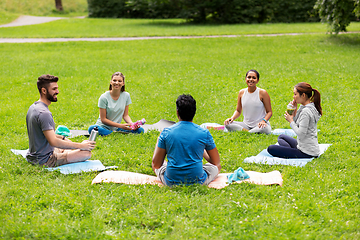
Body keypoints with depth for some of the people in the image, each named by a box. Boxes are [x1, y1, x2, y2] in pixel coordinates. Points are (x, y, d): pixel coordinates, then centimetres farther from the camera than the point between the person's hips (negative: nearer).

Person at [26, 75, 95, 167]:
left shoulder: (33, 107, 8)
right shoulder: (44, 113, -25)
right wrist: (80, 146, -25)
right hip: (44, 160, -11)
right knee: (87, 153, -19)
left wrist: (62, 138, 11)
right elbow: (53, 142, -30)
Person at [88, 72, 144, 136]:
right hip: (104, 126, -2)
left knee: (140, 130, -20)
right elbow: (103, 119, -12)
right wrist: (120, 125, -21)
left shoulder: (126, 96, -1)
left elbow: (125, 115, 5)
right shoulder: (104, 97, -13)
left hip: (117, 128, 2)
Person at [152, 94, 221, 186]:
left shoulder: (166, 132, -8)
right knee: (217, 166, 27)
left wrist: (158, 140, 15)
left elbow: (156, 165, -2)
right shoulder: (204, 133, -8)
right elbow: (216, 161, 6)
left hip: (171, 182, 1)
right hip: (198, 182, -1)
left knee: (154, 164, 30)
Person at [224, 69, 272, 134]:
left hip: (259, 125, -3)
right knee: (227, 124, -20)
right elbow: (238, 111, 14)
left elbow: (269, 112, -3)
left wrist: (264, 120, -23)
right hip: (246, 125, 3)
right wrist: (232, 118, -7)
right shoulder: (241, 93, 5)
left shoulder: (262, 93, -6)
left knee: (266, 129, -39)